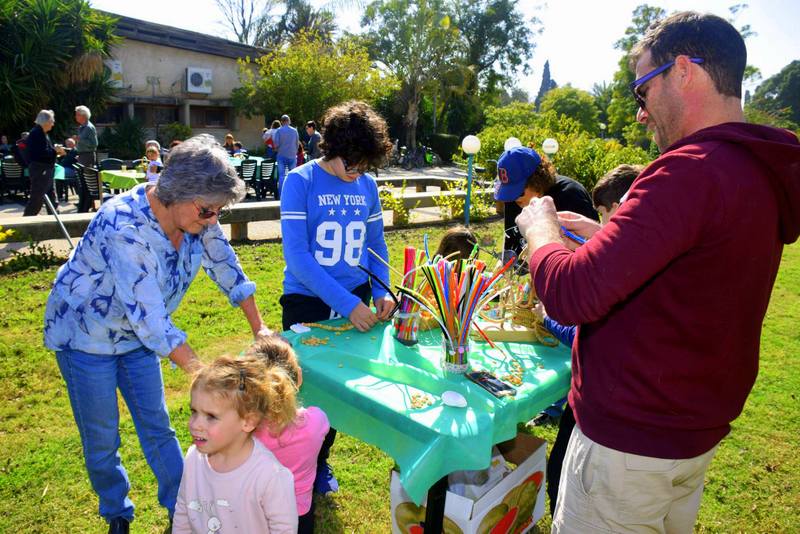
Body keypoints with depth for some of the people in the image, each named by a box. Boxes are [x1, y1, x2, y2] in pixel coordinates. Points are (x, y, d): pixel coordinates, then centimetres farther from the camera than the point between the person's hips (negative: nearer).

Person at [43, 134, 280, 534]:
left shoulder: (196, 216, -17)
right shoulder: (124, 226, -36)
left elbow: (225, 266, -5)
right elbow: (148, 316, -35)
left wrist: (259, 328, -7)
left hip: (137, 334, 5)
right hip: (85, 334, -5)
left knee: (157, 426, 12)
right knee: (101, 440, 9)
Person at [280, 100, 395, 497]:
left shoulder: (367, 186, 2)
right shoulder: (300, 182, -12)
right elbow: (296, 254, -19)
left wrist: (381, 292, -7)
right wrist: (345, 303, -25)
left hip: (356, 300, 4)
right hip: (307, 303, -4)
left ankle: (320, 460, 38)